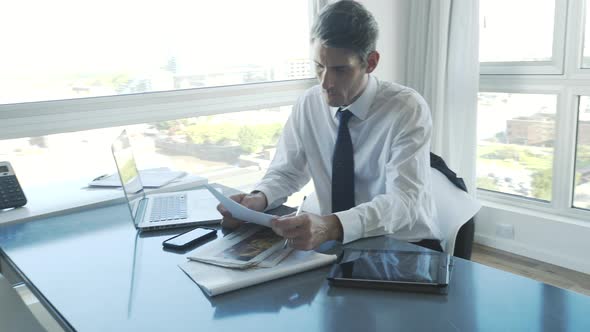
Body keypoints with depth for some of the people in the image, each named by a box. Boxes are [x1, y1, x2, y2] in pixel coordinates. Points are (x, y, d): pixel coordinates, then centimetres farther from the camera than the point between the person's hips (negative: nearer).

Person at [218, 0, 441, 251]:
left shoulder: (408, 109, -16)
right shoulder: (308, 105, -2)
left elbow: (403, 200, -26)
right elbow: (285, 172, 6)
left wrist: (330, 226, -43)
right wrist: (258, 198, -18)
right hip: (339, 244, 5)